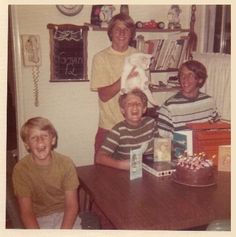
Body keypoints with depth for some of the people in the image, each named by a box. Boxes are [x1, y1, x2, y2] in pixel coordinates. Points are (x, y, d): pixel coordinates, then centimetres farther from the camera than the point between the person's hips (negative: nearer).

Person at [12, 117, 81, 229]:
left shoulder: (66, 163, -13)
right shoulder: (20, 169, -15)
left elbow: (72, 205, -11)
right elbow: (26, 212, -13)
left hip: (64, 214, 1)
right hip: (38, 219, -1)